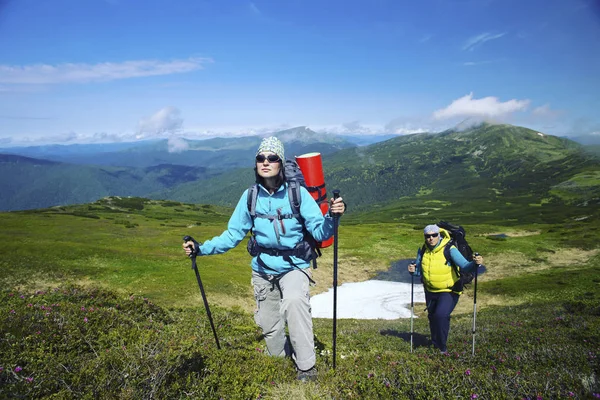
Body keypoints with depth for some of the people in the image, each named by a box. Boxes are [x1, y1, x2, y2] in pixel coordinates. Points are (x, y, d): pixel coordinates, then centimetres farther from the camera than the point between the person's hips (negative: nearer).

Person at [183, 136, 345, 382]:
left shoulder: (297, 193, -15)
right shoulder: (250, 196, -8)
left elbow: (320, 232, -17)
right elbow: (233, 235, -1)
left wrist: (332, 216, -36)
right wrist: (202, 248, -10)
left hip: (294, 266, -3)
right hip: (263, 270, 4)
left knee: (294, 301, -32)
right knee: (269, 326, 16)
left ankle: (306, 367, -14)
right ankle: (283, 358, 47)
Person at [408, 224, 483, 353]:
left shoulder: (450, 250, -20)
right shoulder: (423, 251, -5)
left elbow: (464, 266, -28)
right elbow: (419, 271, 6)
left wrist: (475, 263, -49)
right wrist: (413, 270, -16)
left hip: (449, 291, -5)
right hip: (430, 291, 5)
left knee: (441, 315, -23)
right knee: (432, 317, 18)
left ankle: (442, 346, 0)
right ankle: (435, 343, 44)